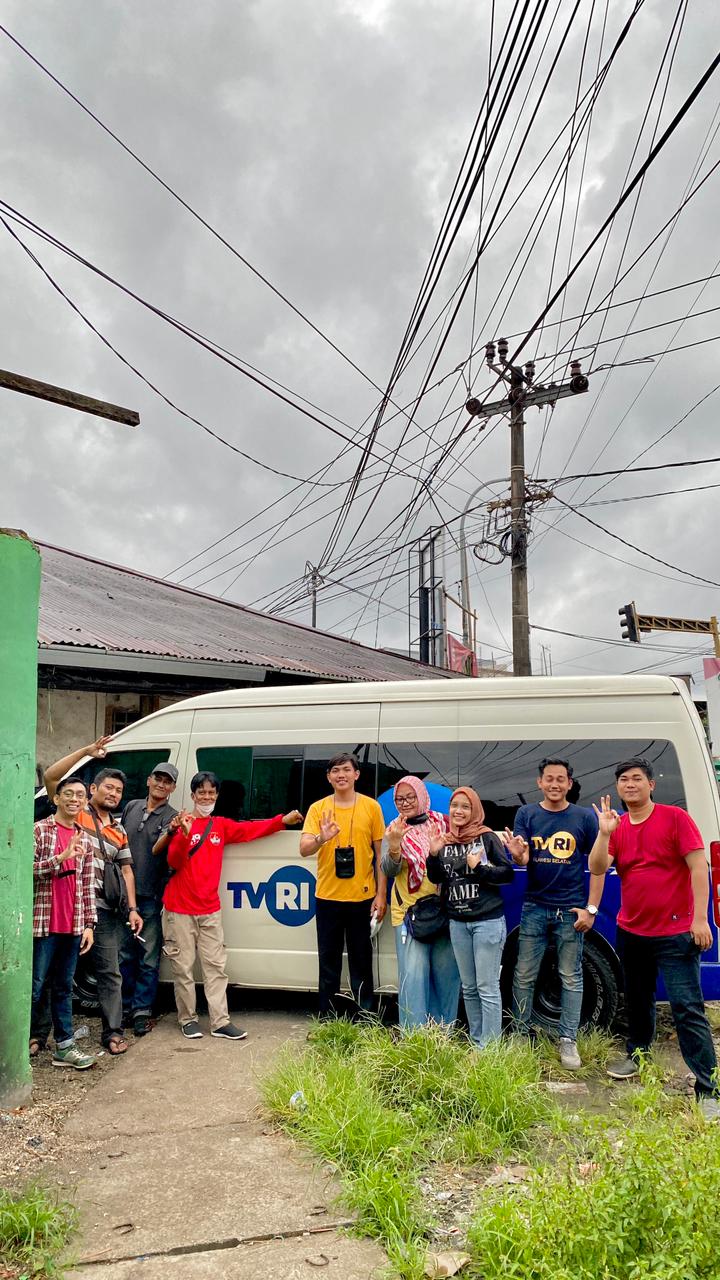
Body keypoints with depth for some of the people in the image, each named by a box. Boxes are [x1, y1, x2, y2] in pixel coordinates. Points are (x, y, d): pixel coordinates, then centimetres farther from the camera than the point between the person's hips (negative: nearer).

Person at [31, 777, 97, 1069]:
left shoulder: (84, 840, 11)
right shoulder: (39, 830, -5)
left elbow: (88, 885, 11)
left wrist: (89, 924, 7)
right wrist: (61, 857, -22)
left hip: (73, 926, 5)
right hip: (43, 923, -5)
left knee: (64, 988, 11)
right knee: (35, 987, 2)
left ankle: (64, 1046, 16)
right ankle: (29, 1039, 14)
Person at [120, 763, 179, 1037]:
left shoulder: (172, 818, -2)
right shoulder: (131, 807, 11)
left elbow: (159, 851, -16)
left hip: (151, 899, -4)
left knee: (149, 959, 0)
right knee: (125, 955, 10)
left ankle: (142, 1010, 9)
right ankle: (127, 1005, 22)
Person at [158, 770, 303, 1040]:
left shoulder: (221, 826, 10)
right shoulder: (182, 823, -4)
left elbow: (251, 830, 2)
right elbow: (174, 862, -11)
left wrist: (283, 820, -7)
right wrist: (184, 834, -27)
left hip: (209, 909, 4)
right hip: (180, 909, -4)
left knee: (215, 966, 4)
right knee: (183, 966, 3)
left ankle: (220, 1022, 7)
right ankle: (188, 1019, 16)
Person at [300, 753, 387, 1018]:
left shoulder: (371, 807, 1)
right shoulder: (318, 808, 1)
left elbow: (380, 853, 4)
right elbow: (304, 849, -8)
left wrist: (381, 894, 0)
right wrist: (322, 838, -30)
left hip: (362, 898, 0)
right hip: (327, 897, 1)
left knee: (362, 961, 7)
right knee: (329, 962, 9)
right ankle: (326, 1018, 21)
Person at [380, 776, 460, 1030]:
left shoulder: (444, 823, 2)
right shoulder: (394, 831, 1)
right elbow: (388, 870, -11)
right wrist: (394, 845, -29)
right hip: (409, 912, -1)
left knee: (446, 972, 9)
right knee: (413, 975, -5)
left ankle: (444, 1031, 24)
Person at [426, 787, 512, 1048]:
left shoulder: (487, 838, -5)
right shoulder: (444, 841, 7)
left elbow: (507, 873, -6)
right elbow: (435, 879, 7)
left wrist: (479, 868, -18)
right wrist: (433, 855, -9)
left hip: (488, 921, -5)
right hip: (458, 923, 5)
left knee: (487, 988, -3)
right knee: (468, 987, 13)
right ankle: (476, 1043, 23)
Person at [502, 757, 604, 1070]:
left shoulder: (584, 817, -1)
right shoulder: (527, 814, 1)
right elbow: (522, 860, -5)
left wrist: (591, 909, -5)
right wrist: (516, 853, -29)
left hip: (571, 910, -1)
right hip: (534, 907, 1)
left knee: (571, 978, 6)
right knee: (524, 976, 6)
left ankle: (568, 1041, 17)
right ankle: (520, 1035, 20)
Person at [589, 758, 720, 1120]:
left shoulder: (675, 818, -9)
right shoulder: (616, 825, 4)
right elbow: (597, 868, -6)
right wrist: (605, 833, -19)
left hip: (674, 933, -5)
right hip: (630, 931, 6)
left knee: (687, 1009, -8)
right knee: (637, 1001, 21)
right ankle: (637, 1055, 42)